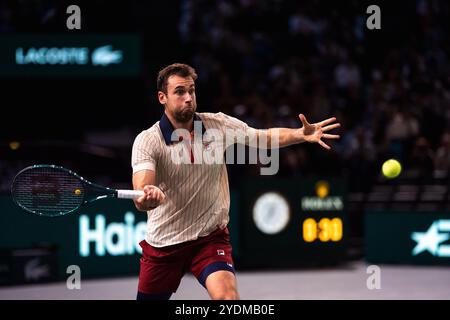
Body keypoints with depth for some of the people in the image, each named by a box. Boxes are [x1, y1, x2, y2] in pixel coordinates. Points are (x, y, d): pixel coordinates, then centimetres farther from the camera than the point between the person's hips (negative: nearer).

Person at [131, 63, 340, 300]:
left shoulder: (218, 124, -5)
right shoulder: (147, 140, -15)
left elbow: (265, 137, 7)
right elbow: (141, 194, -27)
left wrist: (302, 134, -12)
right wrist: (147, 198, -52)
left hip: (210, 237, 1)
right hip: (162, 244, 0)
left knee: (226, 294, -26)